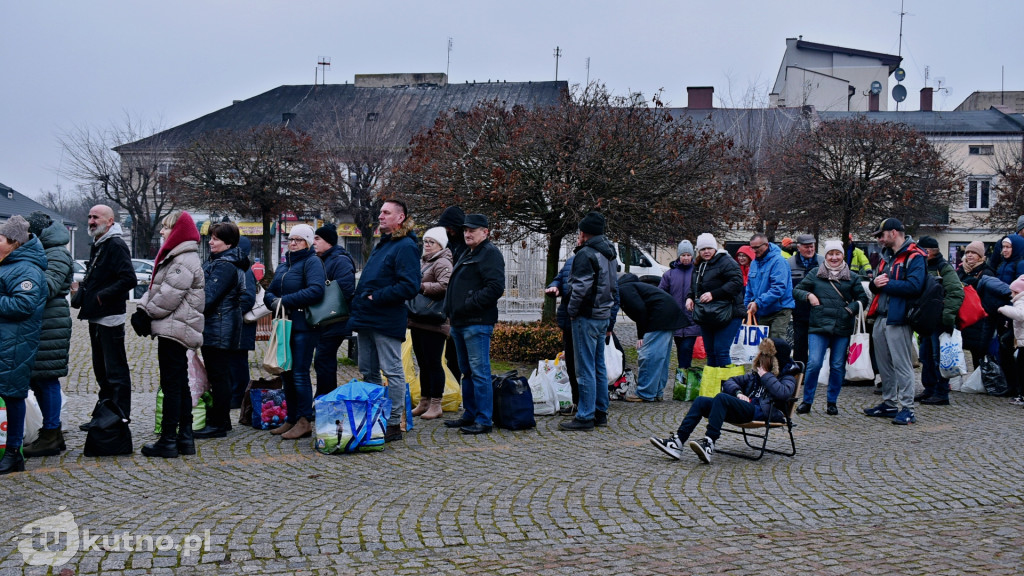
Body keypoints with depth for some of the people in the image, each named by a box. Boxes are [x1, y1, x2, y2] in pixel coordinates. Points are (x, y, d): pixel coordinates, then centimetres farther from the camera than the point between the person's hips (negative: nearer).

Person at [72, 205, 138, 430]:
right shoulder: (97, 246, 17)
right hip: (96, 318, 10)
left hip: (110, 318, -10)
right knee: (102, 371, 16)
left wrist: (102, 296, -19)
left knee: (116, 371, -4)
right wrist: (82, 289, 9)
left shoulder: (116, 246, -14)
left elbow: (129, 280, -24)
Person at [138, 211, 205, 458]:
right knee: (180, 385, 13)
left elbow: (169, 296, -20)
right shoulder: (175, 257, 20)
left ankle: (168, 440, -1)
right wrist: (143, 308, 5)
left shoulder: (184, 261, -15)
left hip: (174, 330, -11)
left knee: (172, 385, -6)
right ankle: (185, 438, 19)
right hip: (173, 329, 11)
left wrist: (148, 311, -6)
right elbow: (155, 289, 21)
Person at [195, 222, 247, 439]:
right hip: (221, 328, 11)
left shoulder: (225, 266, -17)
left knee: (218, 375, -5)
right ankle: (221, 419, 24)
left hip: (218, 329, -11)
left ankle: (218, 424, 1)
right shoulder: (217, 261, 17)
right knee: (221, 374, 15)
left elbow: (209, 297, -21)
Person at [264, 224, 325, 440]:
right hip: (285, 324, 8)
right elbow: (269, 292, 18)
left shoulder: (312, 262, -6)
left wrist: (285, 300, -17)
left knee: (300, 374, -7)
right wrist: (273, 301, -6)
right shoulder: (284, 265, 19)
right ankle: (291, 419, 19)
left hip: (303, 326, -8)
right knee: (286, 373, 10)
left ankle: (304, 422, -1)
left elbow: (316, 291, -21)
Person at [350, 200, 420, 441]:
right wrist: (358, 304, 11)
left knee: (393, 372, -2)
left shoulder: (406, 247, -11)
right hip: (367, 320, 10)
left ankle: (394, 424, 4)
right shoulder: (381, 244, 19)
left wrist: (376, 297, -17)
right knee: (368, 372, 14)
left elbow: (409, 286, -21)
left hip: (387, 321, -10)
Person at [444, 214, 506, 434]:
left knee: (479, 372, -8)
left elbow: (495, 287, -21)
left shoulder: (490, 254, -9)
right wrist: (451, 311, 16)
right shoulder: (467, 255, 22)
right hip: (460, 323, 10)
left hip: (477, 323, -10)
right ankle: (469, 414, 25)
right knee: (466, 371, 16)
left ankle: (484, 421, -4)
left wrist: (469, 305, -20)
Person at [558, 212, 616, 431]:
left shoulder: (586, 254, -14)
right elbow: (614, 288, 21)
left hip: (587, 317, -9)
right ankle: (601, 412, 21)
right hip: (603, 316, 10)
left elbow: (581, 288, -22)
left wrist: (572, 311, -8)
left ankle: (585, 416, -3)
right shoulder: (609, 254, 16)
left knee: (585, 368, -6)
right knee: (599, 366, 15)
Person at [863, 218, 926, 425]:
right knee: (884, 365, 14)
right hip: (881, 317, 9)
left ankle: (907, 409, -2)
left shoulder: (914, 257, -9)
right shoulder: (886, 255, 20)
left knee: (902, 364, -6)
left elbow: (914, 286, -23)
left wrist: (886, 284, -14)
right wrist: (875, 283, 0)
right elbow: (875, 284, 24)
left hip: (898, 319, -9)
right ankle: (889, 403, 25)